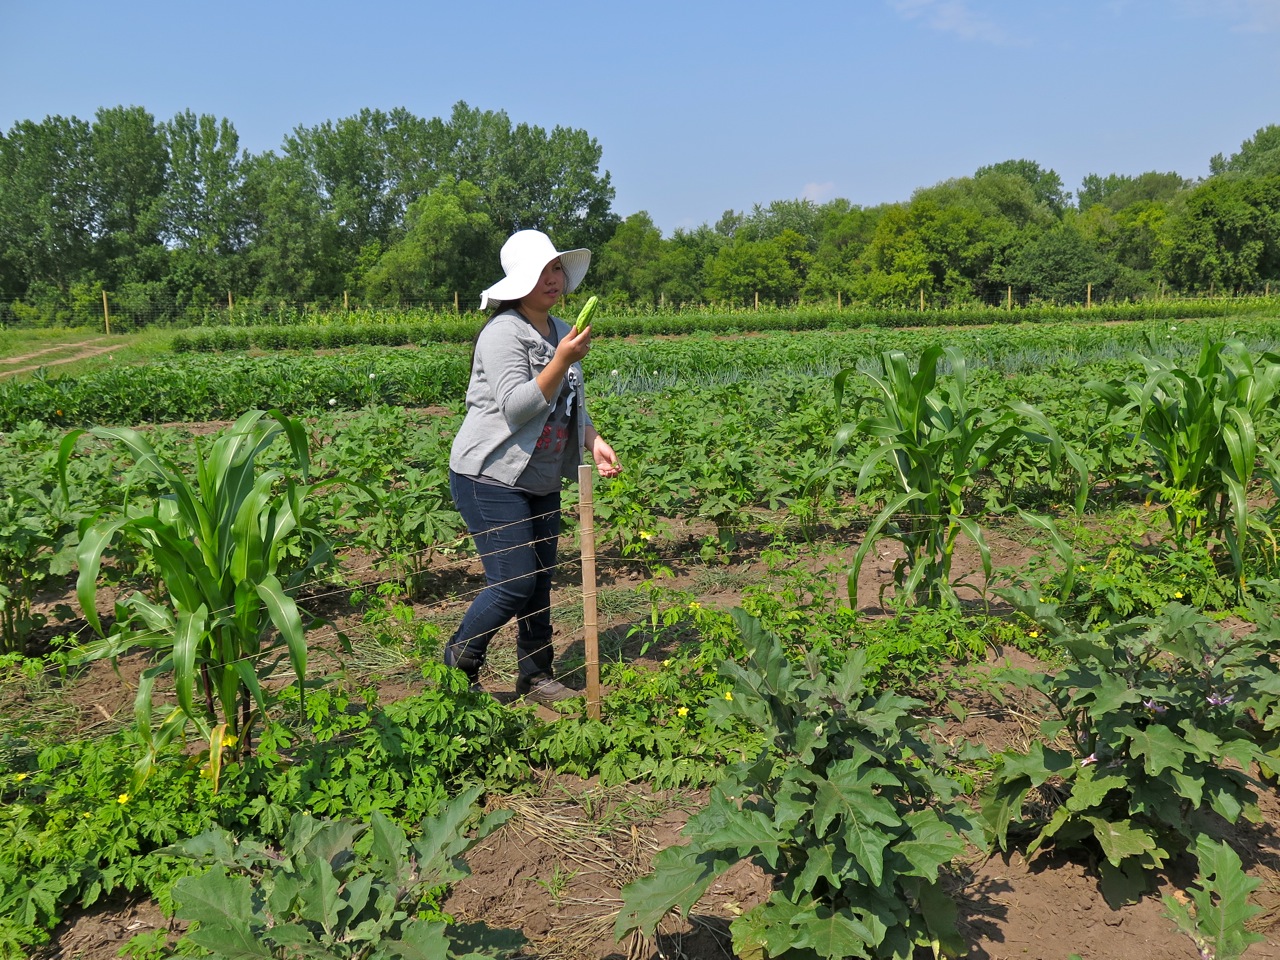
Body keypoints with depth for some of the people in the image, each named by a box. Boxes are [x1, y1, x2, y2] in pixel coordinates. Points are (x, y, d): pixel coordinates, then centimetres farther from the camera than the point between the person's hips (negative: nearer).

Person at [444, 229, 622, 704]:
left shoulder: (562, 331, 11)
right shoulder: (504, 333, -15)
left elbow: (571, 407, 20)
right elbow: (516, 408, -24)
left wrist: (595, 441, 3)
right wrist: (562, 361, -31)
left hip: (541, 481, 8)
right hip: (491, 477, -8)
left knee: (540, 580, 11)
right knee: (513, 582, -10)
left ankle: (536, 676, 25)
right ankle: (456, 668, 13)